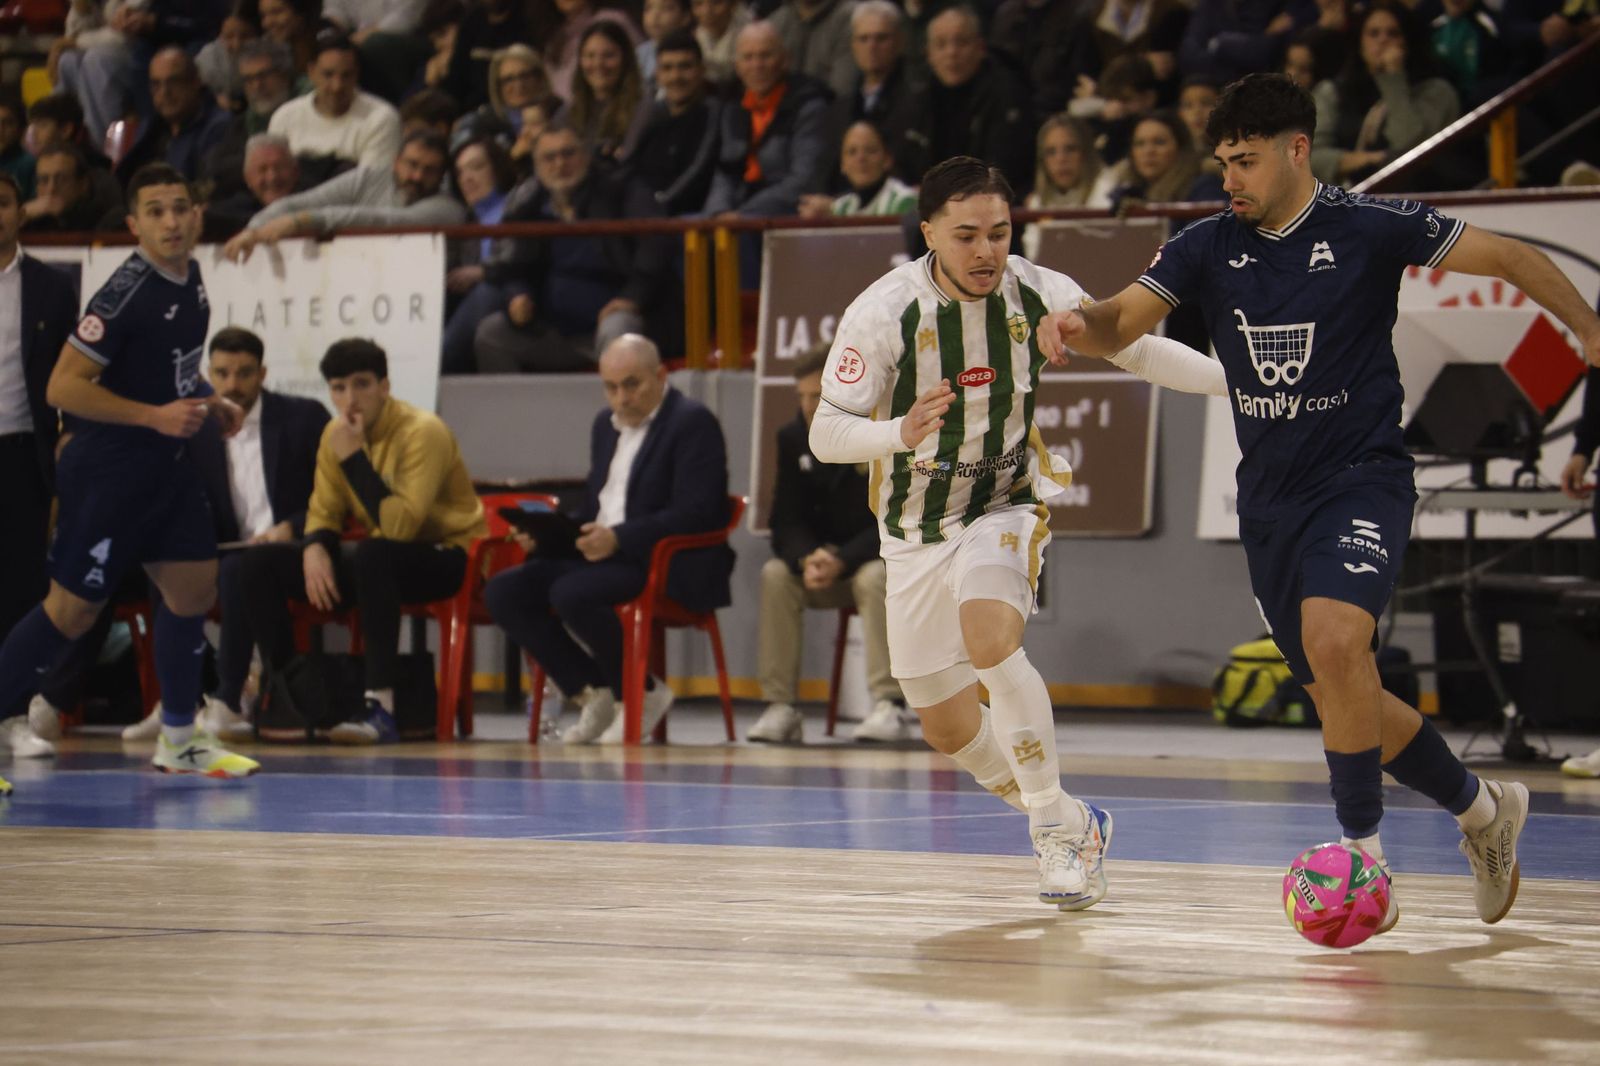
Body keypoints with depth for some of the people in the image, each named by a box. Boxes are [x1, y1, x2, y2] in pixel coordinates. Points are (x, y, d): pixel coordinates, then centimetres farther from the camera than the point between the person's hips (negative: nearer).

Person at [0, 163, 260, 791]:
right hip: (109, 472, -8)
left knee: (194, 587, 8)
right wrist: (156, 415, -24)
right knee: (73, 609, -3)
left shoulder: (189, 279, 6)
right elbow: (63, 387, -23)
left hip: (168, 467, 8)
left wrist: (205, 402, 9)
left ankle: (178, 740, 20)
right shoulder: (126, 292, -21)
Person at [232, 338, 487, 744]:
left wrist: (355, 457, -30)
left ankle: (380, 706, -42)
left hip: (443, 556, -7)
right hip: (380, 554, 7)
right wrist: (314, 548, -16)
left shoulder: (422, 432, -22)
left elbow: (400, 526, -31)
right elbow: (324, 511, 7)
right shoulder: (336, 433, 0)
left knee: (371, 555, -41)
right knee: (259, 565, -6)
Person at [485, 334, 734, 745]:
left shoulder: (693, 423, -8)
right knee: (503, 591, -9)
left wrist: (619, 539, -28)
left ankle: (643, 693, -10)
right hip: (601, 554, 9)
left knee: (571, 594, -33)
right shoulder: (606, 423, 18)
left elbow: (695, 513, -19)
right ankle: (594, 692, -3)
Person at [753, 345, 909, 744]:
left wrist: (842, 560, -33)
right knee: (775, 575, -24)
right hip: (821, 561, 4)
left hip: (884, 560, -4)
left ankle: (888, 706, -38)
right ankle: (780, 708, -26)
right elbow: (786, 521, -2)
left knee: (874, 578, -37)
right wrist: (806, 560, -26)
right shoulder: (793, 437, 0)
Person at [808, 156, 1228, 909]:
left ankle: (1057, 826, -21)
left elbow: (1139, 349, 3)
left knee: (989, 637, -32)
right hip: (917, 531, 2)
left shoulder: (1039, 295, -14)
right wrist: (901, 434, -39)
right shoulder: (884, 312, -19)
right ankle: (1074, 827, 28)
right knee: (946, 727, 5)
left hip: (1007, 506, -1)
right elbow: (825, 433, -19)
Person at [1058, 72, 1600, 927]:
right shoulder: (1207, 247, 2)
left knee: (1333, 640, -30)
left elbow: (1506, 257, -1)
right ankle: (1481, 808, 34)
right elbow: (1122, 322, -4)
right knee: (1342, 700, 10)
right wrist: (1080, 325, -27)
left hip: (1361, 476, -5)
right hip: (1269, 496, 6)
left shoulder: (1371, 228, -8)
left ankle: (1363, 855, -17)